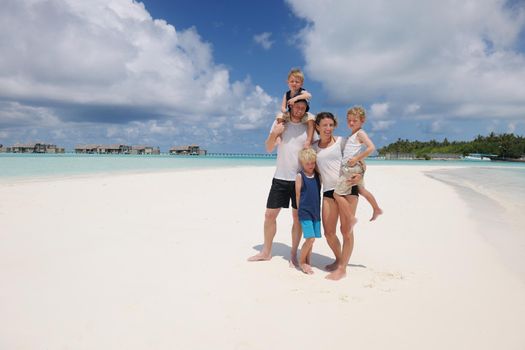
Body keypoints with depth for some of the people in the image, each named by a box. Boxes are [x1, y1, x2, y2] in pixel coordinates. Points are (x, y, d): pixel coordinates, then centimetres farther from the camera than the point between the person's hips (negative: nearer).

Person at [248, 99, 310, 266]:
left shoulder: (308, 128, 1)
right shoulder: (279, 123, 4)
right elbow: (269, 148, 5)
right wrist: (274, 134, -14)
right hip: (280, 178, 1)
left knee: (297, 217, 4)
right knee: (269, 214, 6)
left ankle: (294, 254, 18)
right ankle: (266, 251, 22)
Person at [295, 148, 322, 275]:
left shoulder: (317, 174, 8)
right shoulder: (300, 176, -6)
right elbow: (298, 195, -4)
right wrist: (300, 211, -2)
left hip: (316, 212, 5)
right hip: (305, 212, -5)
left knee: (312, 239, 9)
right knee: (310, 238, -11)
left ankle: (307, 262, 25)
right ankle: (301, 262, 10)